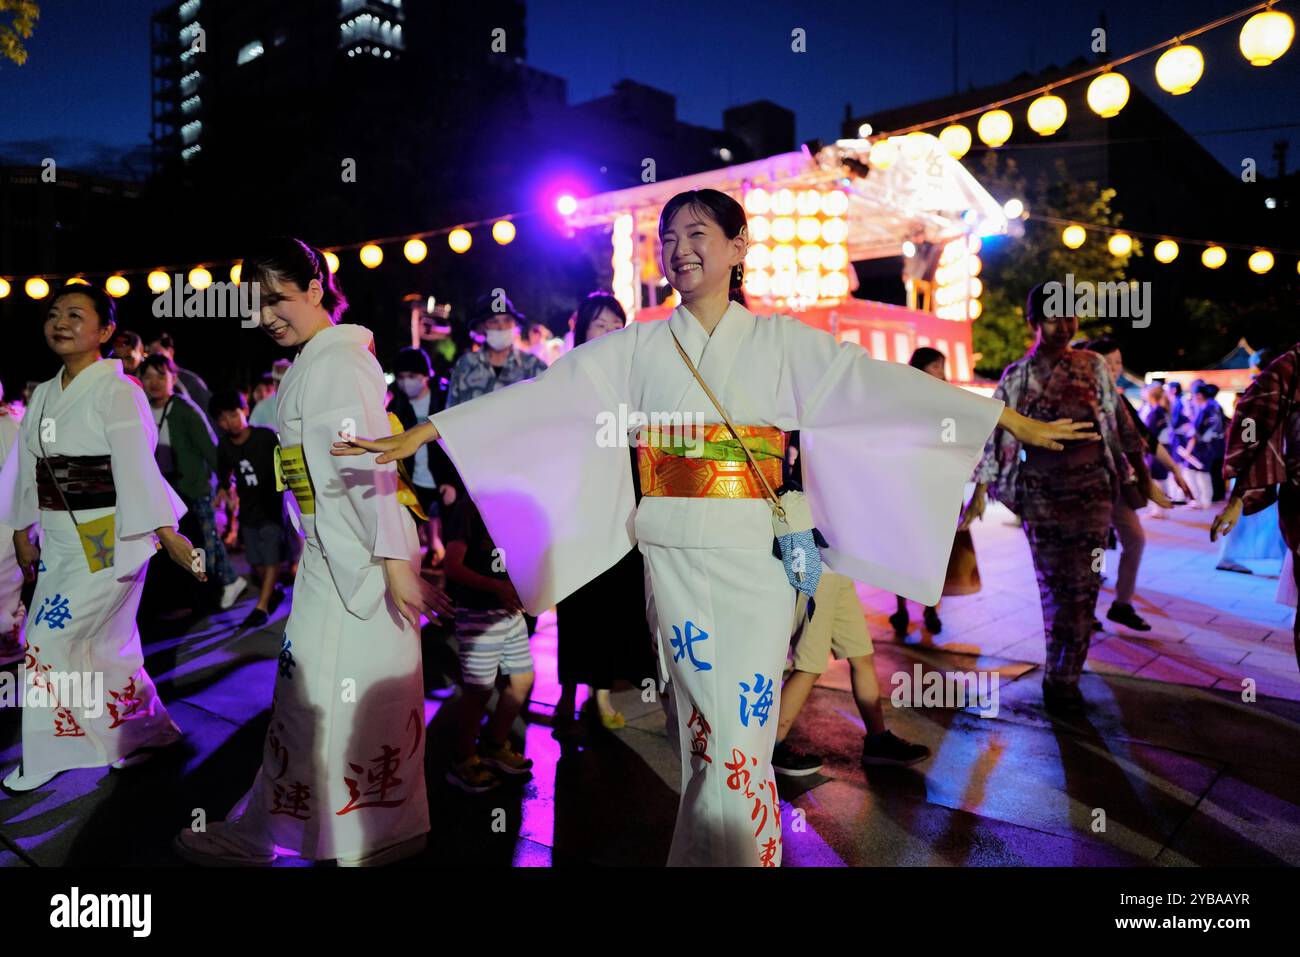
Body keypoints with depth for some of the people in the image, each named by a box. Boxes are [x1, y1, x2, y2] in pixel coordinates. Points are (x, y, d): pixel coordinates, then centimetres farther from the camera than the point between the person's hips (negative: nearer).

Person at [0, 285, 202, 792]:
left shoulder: (117, 391, -10)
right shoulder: (44, 394, 11)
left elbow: (137, 465, -19)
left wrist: (167, 534, -25)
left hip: (109, 540, -7)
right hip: (59, 539, 7)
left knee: (52, 636, -6)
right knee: (104, 642, 12)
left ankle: (50, 754, 12)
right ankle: (144, 731, 27)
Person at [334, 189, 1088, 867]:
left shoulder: (781, 341, 4)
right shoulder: (639, 349, 6)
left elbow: (884, 384, 0)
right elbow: (542, 396, 1)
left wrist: (1016, 422, -4)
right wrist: (417, 435, -5)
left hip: (754, 558, -1)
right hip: (673, 556, 1)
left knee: (739, 735, -1)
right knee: (704, 732, 8)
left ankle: (733, 850, 19)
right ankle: (710, 848, 25)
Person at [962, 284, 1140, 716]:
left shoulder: (1094, 366, 6)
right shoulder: (1017, 378, 1)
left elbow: (1118, 422, 12)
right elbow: (993, 436, 1)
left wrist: (1137, 474, 14)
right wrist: (978, 495, -2)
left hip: (1092, 489, 2)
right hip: (1040, 494, -1)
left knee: (1083, 585, -1)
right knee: (1055, 585, 1)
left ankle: (1063, 678, 10)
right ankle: (1061, 677, 16)